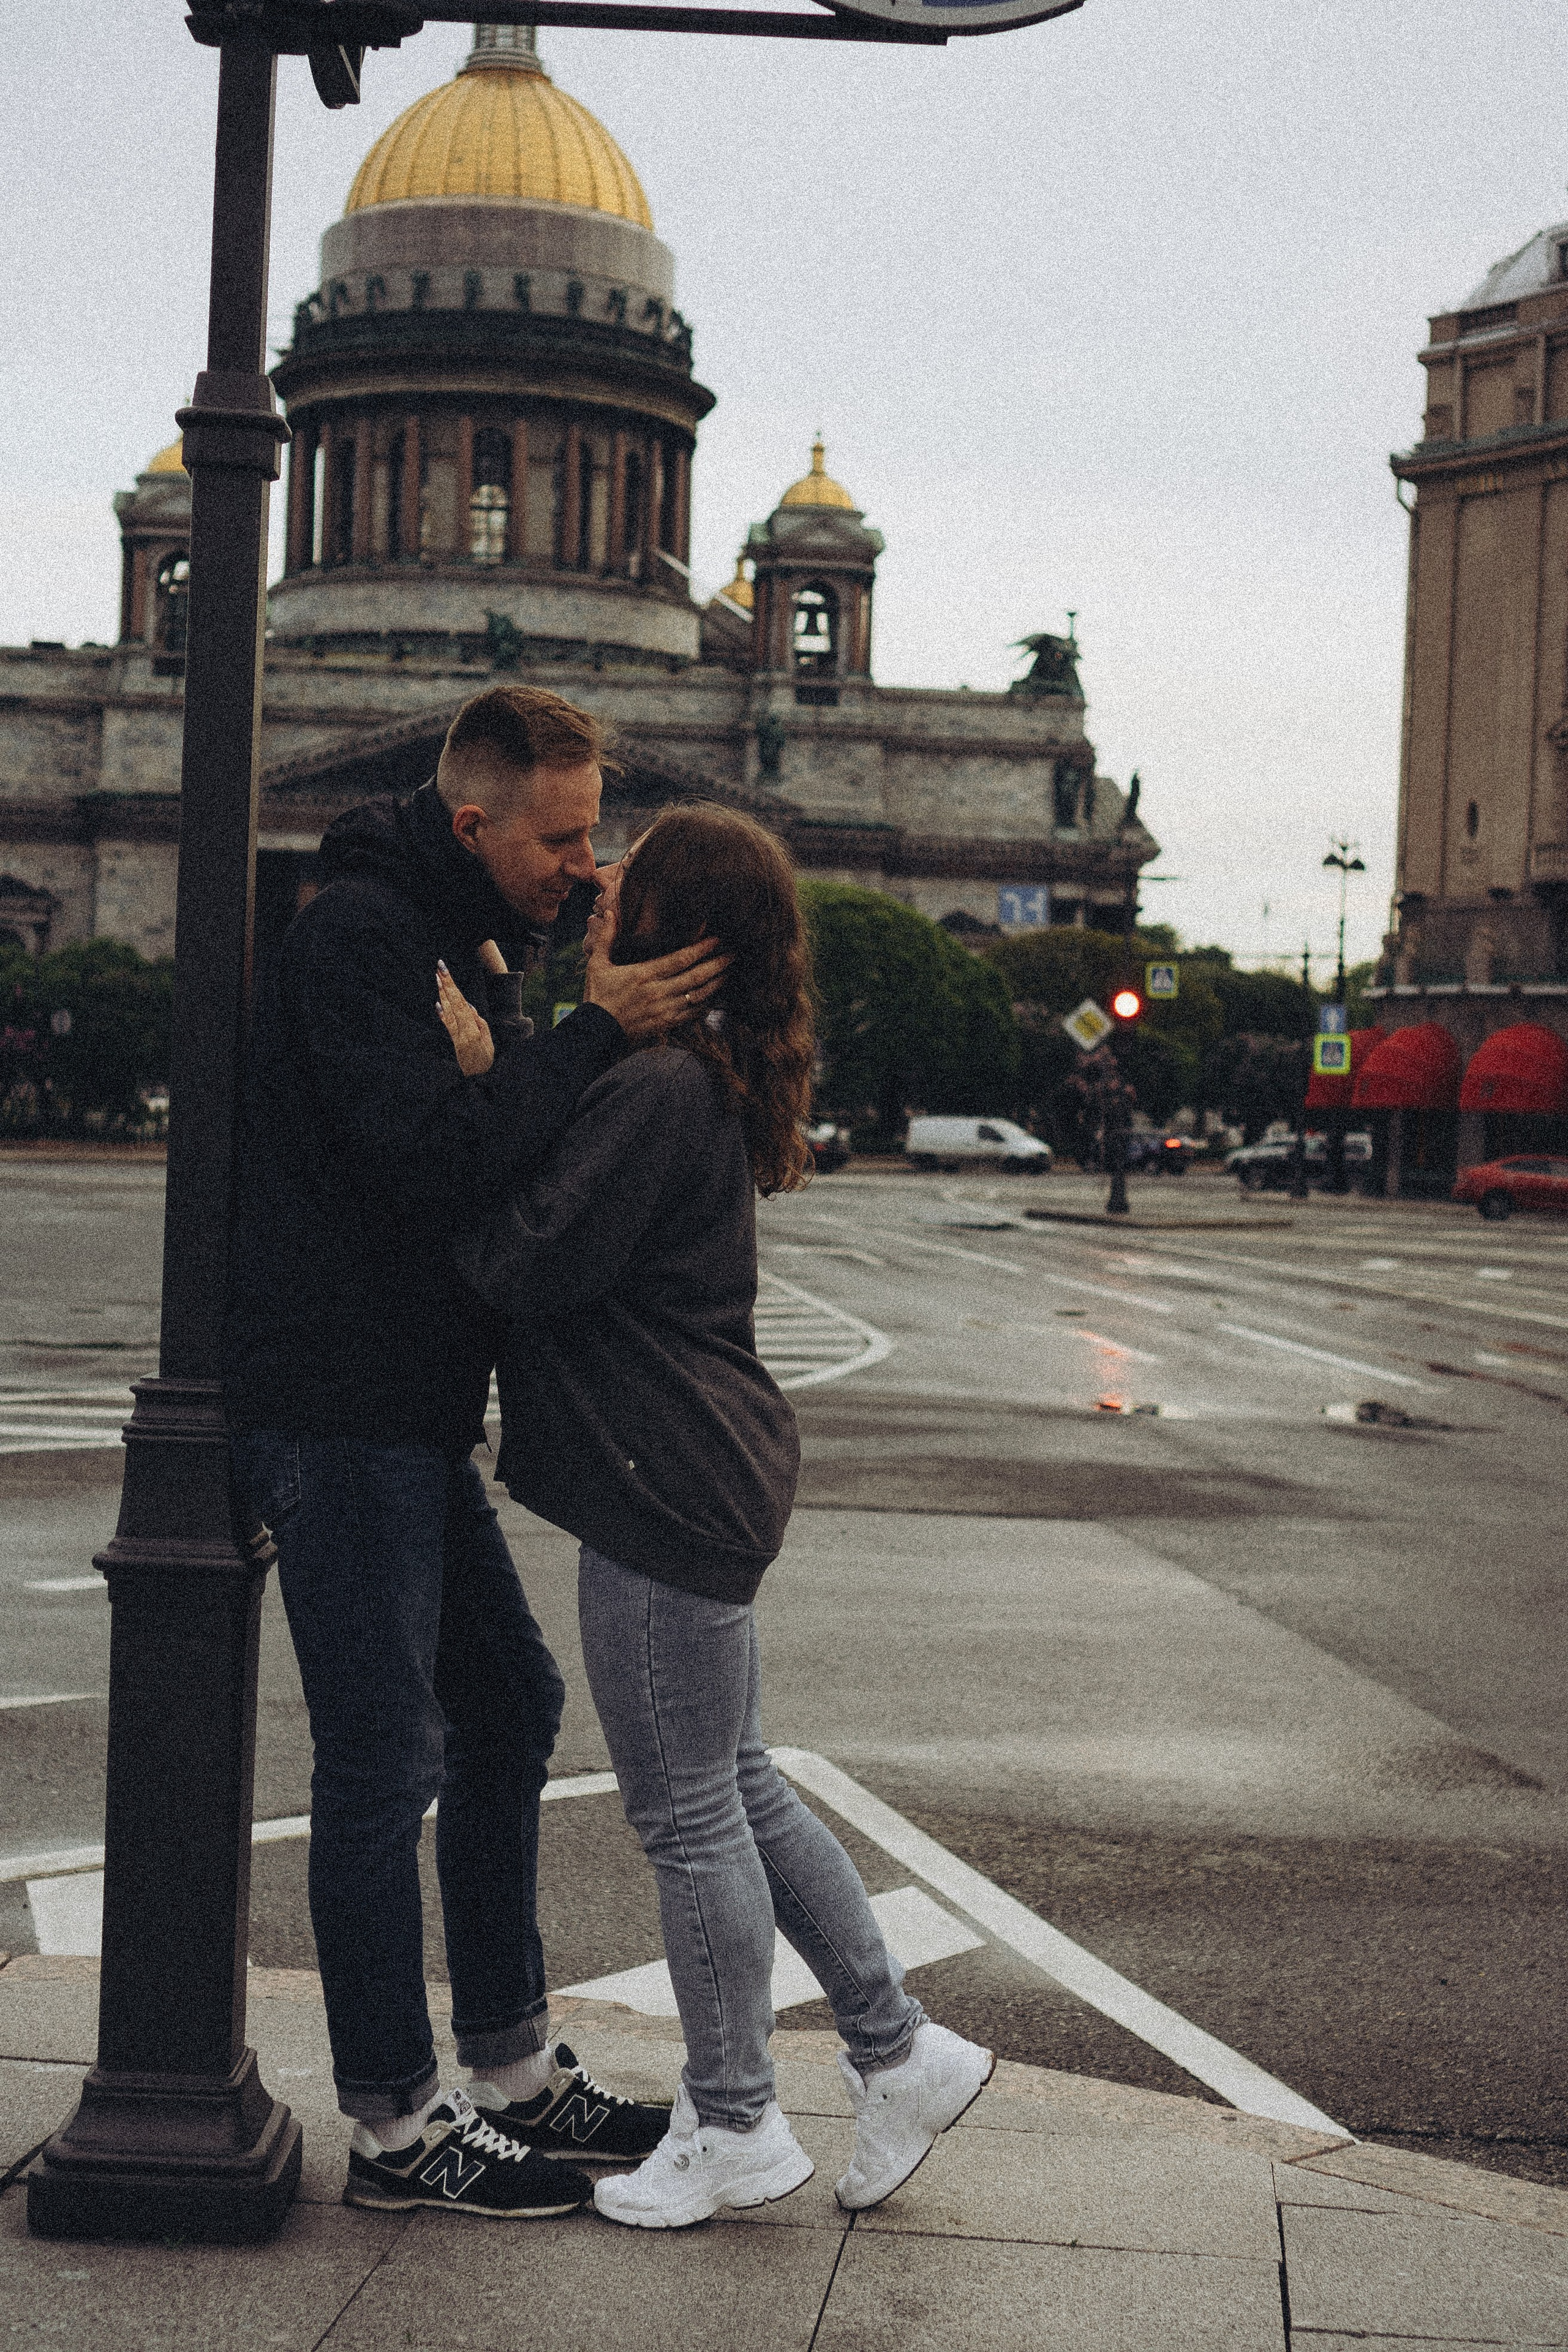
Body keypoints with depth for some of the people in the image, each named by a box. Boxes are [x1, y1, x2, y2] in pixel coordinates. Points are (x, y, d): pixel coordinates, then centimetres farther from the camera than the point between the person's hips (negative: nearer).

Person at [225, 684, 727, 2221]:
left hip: (413, 1413, 10)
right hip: (336, 1413, -10)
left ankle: (512, 2069, 27)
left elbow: (495, 1140, 15)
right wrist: (594, 1034, -20)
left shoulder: (461, 939, 15)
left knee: (507, 1704, 16)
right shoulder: (357, 933, -15)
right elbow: (432, 1158, -25)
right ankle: (394, 2126, 10)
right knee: (382, 1761, -3)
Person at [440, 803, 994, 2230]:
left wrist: (476, 1083, -15)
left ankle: (736, 2132, 18)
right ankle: (901, 2053, 27)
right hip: (703, 1479, 10)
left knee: (688, 1814, 3)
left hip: (671, 1485, -10)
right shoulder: (704, 1079, 13)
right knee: (734, 1789, 19)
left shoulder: (656, 1092, -20)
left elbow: (523, 1268, -21)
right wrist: (504, 1054, 8)